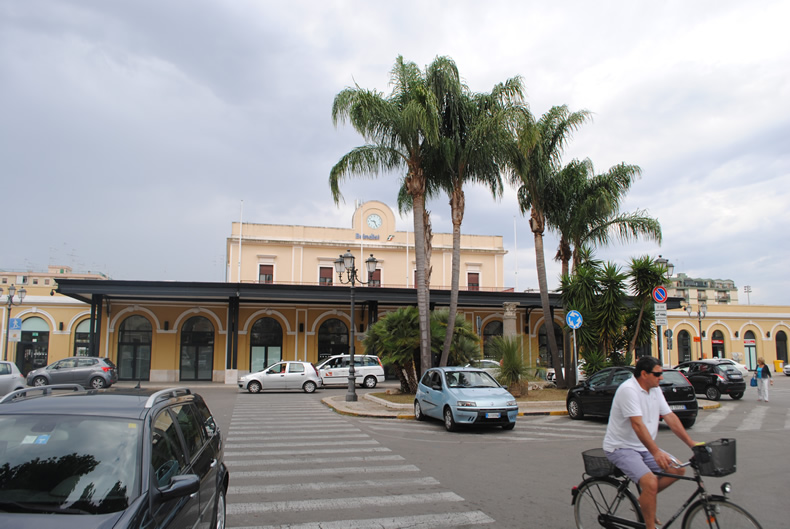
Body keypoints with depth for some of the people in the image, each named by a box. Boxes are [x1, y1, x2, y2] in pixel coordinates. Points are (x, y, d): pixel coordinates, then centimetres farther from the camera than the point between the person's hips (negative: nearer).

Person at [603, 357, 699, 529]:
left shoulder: (655, 390, 6)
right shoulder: (628, 390, -22)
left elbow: (670, 417, 7)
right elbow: (637, 424, -30)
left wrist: (691, 443, 1)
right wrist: (656, 452, -36)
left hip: (644, 447, 9)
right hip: (621, 448, -9)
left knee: (678, 469, -2)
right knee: (650, 482, -26)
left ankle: (644, 500, 13)